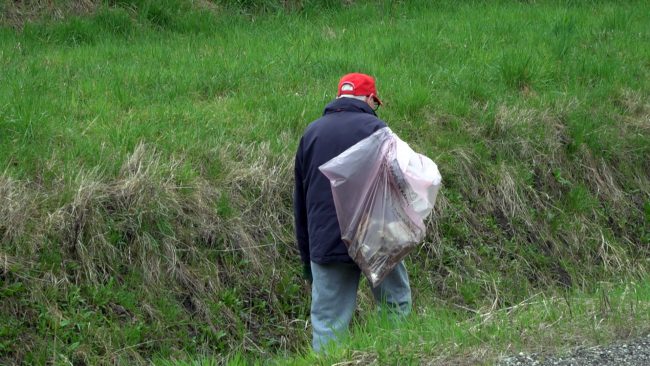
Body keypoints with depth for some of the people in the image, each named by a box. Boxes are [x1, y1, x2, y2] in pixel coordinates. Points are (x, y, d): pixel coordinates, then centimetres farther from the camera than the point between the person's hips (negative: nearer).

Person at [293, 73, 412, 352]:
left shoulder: (311, 132, 13)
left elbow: (300, 202, 16)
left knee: (327, 325, 4)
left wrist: (306, 256, 19)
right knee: (396, 308, 12)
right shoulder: (375, 128, -3)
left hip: (325, 244, 4)